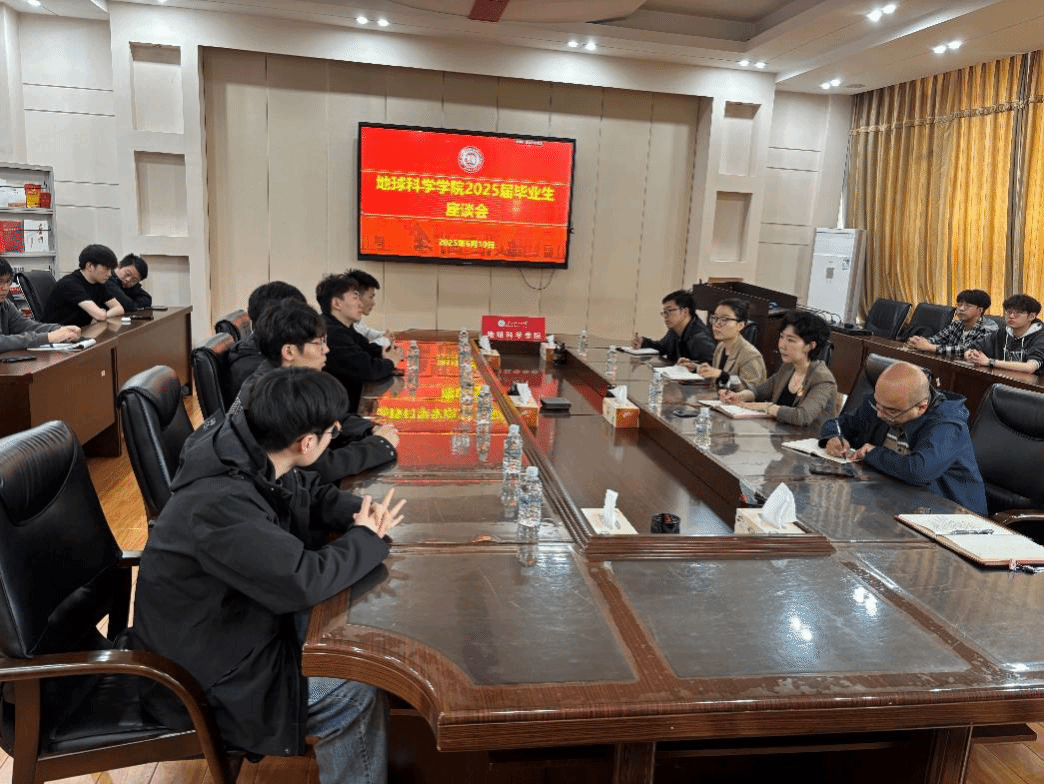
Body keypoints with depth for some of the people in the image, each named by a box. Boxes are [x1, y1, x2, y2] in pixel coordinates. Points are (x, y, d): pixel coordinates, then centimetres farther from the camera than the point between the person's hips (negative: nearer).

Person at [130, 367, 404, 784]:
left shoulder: (253, 457, -8)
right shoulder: (220, 503, -35)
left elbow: (312, 494, 9)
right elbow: (303, 579, -36)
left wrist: (363, 512, -12)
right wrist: (367, 537, -19)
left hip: (241, 617, 9)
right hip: (203, 671, -9)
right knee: (358, 695, -12)